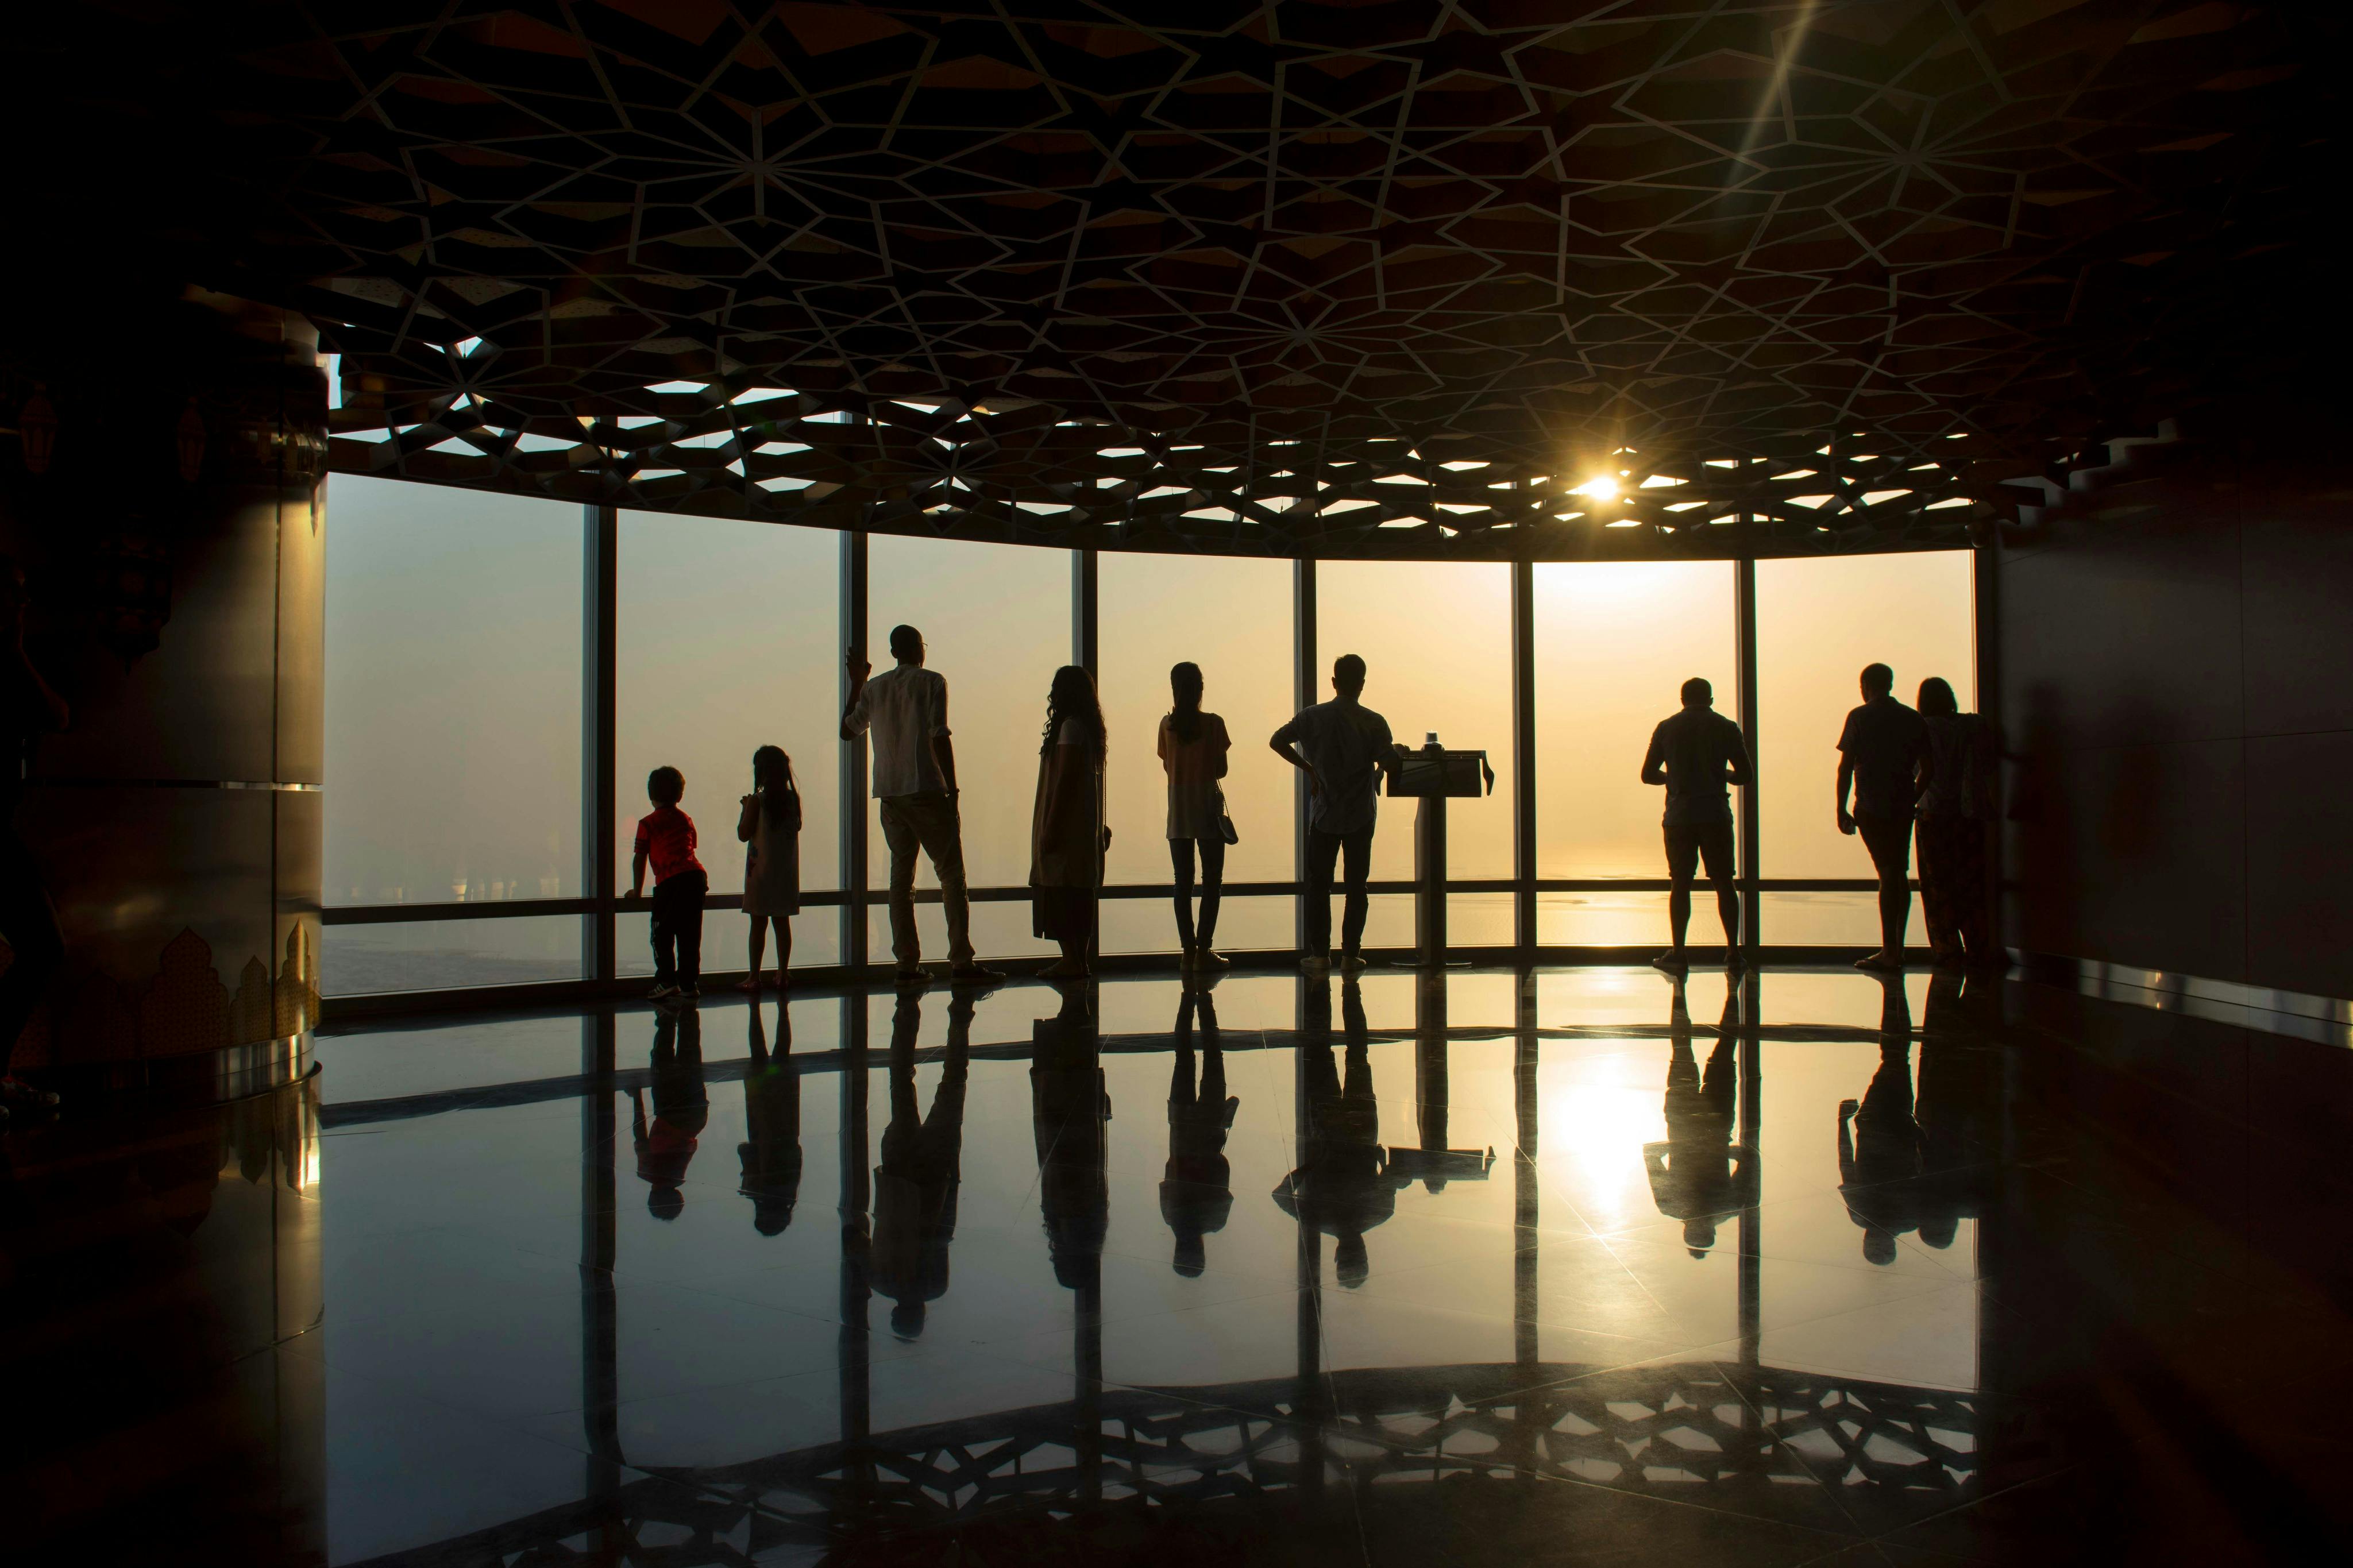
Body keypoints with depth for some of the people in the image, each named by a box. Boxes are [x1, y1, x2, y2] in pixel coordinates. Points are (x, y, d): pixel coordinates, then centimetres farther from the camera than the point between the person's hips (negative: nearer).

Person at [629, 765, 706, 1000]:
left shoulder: (648, 823, 8)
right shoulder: (687, 820, 22)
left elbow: (640, 858, 9)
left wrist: (637, 890, 19)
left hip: (670, 881, -5)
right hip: (697, 875, 5)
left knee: (661, 932, 5)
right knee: (690, 933, 11)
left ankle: (667, 981, -2)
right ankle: (689, 984, 13)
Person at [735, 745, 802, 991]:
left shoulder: (757, 800, -12)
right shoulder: (793, 798, 2)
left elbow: (744, 834, -11)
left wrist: (745, 809, 4)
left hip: (761, 871, -4)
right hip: (786, 871, 4)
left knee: (758, 924, 0)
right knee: (782, 923, 10)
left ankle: (754, 976, 3)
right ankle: (783, 973, 13)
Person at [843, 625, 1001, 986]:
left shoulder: (873, 687, 11)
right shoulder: (931, 682, -2)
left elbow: (848, 730, 22)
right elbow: (939, 736, -10)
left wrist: (856, 684, 32)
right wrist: (951, 789, -7)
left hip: (889, 794, 5)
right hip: (927, 790, -5)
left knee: (901, 876, 8)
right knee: (951, 875, -4)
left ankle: (907, 963, 5)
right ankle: (961, 960, -12)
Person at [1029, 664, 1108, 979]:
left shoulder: (1070, 727, -14)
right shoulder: (1088, 727, 15)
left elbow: (1065, 779, -19)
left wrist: (1051, 828, -19)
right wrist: (1100, 825, 21)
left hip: (1067, 825, -10)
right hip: (1085, 826, 10)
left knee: (1062, 897, -7)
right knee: (1077, 897, 12)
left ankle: (1072, 961, -7)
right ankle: (1078, 959, 16)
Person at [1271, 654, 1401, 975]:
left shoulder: (1312, 717, -5)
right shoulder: (1374, 723, -10)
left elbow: (1277, 741, -5)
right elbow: (1390, 765, -15)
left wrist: (1309, 768, 4)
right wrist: (1395, 750, 8)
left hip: (1323, 814, 1)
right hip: (1360, 816, -1)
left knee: (1319, 885, 10)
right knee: (1356, 886, 8)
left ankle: (1319, 954, 10)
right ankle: (1350, 955, 8)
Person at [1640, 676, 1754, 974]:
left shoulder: (1666, 728, 4)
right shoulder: (1726, 728, 2)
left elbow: (1648, 775, 5)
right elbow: (1746, 775, 2)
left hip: (1679, 815, 0)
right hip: (1716, 813, 0)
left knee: (1680, 884, 4)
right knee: (1724, 882, 8)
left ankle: (1678, 954, 2)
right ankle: (1733, 951, 8)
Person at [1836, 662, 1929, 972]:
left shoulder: (1860, 717, -4)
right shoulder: (1914, 719, 8)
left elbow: (1846, 766, -6)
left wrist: (1841, 810, -2)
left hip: (1872, 807, -4)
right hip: (1904, 807, 4)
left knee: (1888, 874, -6)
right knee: (1901, 874, 13)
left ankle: (1889, 951, -6)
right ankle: (1897, 948, 18)